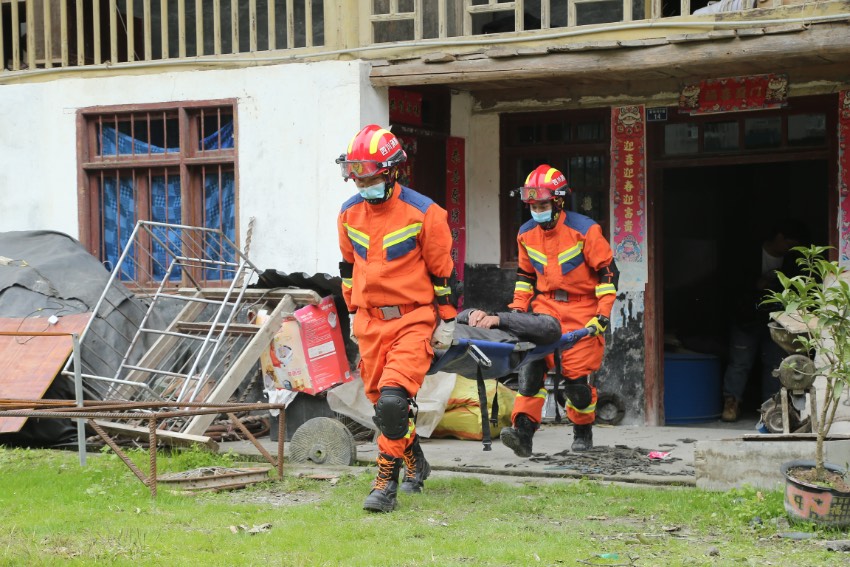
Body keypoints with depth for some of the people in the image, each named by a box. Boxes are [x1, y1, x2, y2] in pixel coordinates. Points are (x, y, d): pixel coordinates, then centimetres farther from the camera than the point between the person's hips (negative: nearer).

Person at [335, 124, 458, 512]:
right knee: (380, 402, 12)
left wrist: (446, 321, -3)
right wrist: (353, 313, 22)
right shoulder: (349, 213, 6)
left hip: (413, 320, -6)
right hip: (371, 321, 6)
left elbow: (443, 269, -4)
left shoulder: (422, 212, -10)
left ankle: (386, 482, -14)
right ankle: (415, 462, 35)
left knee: (393, 400, -21)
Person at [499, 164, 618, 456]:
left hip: (581, 309, -4)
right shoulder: (527, 234, 7)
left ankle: (583, 432, 20)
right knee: (531, 366, -15)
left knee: (576, 375, -4)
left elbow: (607, 271, -7)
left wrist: (602, 314, -12)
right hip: (545, 306, 4)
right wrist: (518, 307, 8)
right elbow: (525, 274, 20)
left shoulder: (584, 230, -10)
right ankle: (523, 431, -20)